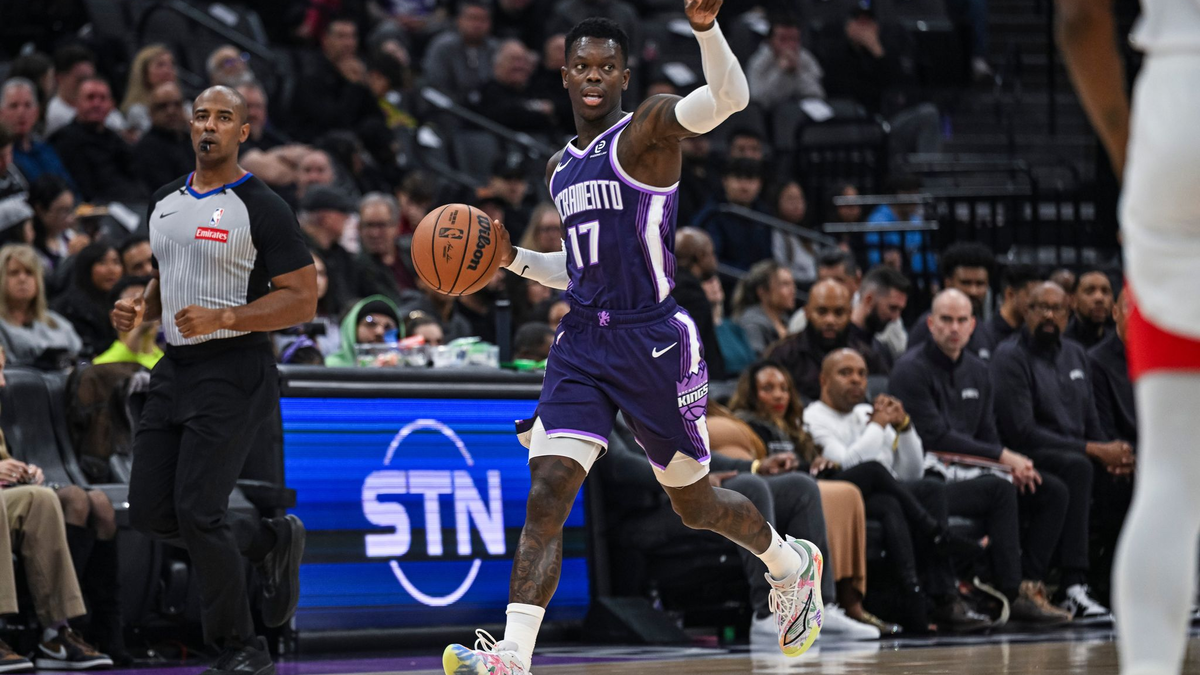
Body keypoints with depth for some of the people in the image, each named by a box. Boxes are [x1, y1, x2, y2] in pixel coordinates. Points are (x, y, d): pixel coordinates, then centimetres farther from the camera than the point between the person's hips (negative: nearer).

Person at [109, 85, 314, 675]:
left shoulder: (260, 207, -9)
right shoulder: (165, 202, 13)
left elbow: (302, 299, -12)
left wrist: (221, 319, -23)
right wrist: (142, 309, 4)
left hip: (233, 374, -8)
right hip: (175, 369, 8)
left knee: (198, 511, -13)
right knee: (150, 512, 4)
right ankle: (273, 542, 26)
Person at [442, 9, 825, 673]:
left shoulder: (648, 128, -6)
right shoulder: (561, 167, 16)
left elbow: (729, 98, -26)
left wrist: (706, 27, -43)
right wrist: (514, 259, 10)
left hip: (652, 340, -5)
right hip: (581, 343, 5)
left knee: (695, 504, 11)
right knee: (545, 494, -13)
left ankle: (792, 564, 41)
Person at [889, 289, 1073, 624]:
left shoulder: (977, 370, 17)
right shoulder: (911, 370, -9)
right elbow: (935, 438, -16)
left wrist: (1013, 465, -5)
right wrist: (1002, 458, -16)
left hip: (966, 474, 8)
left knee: (1052, 490, -5)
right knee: (999, 489, -32)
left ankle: (1030, 583, -12)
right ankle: (1014, 595, -29)